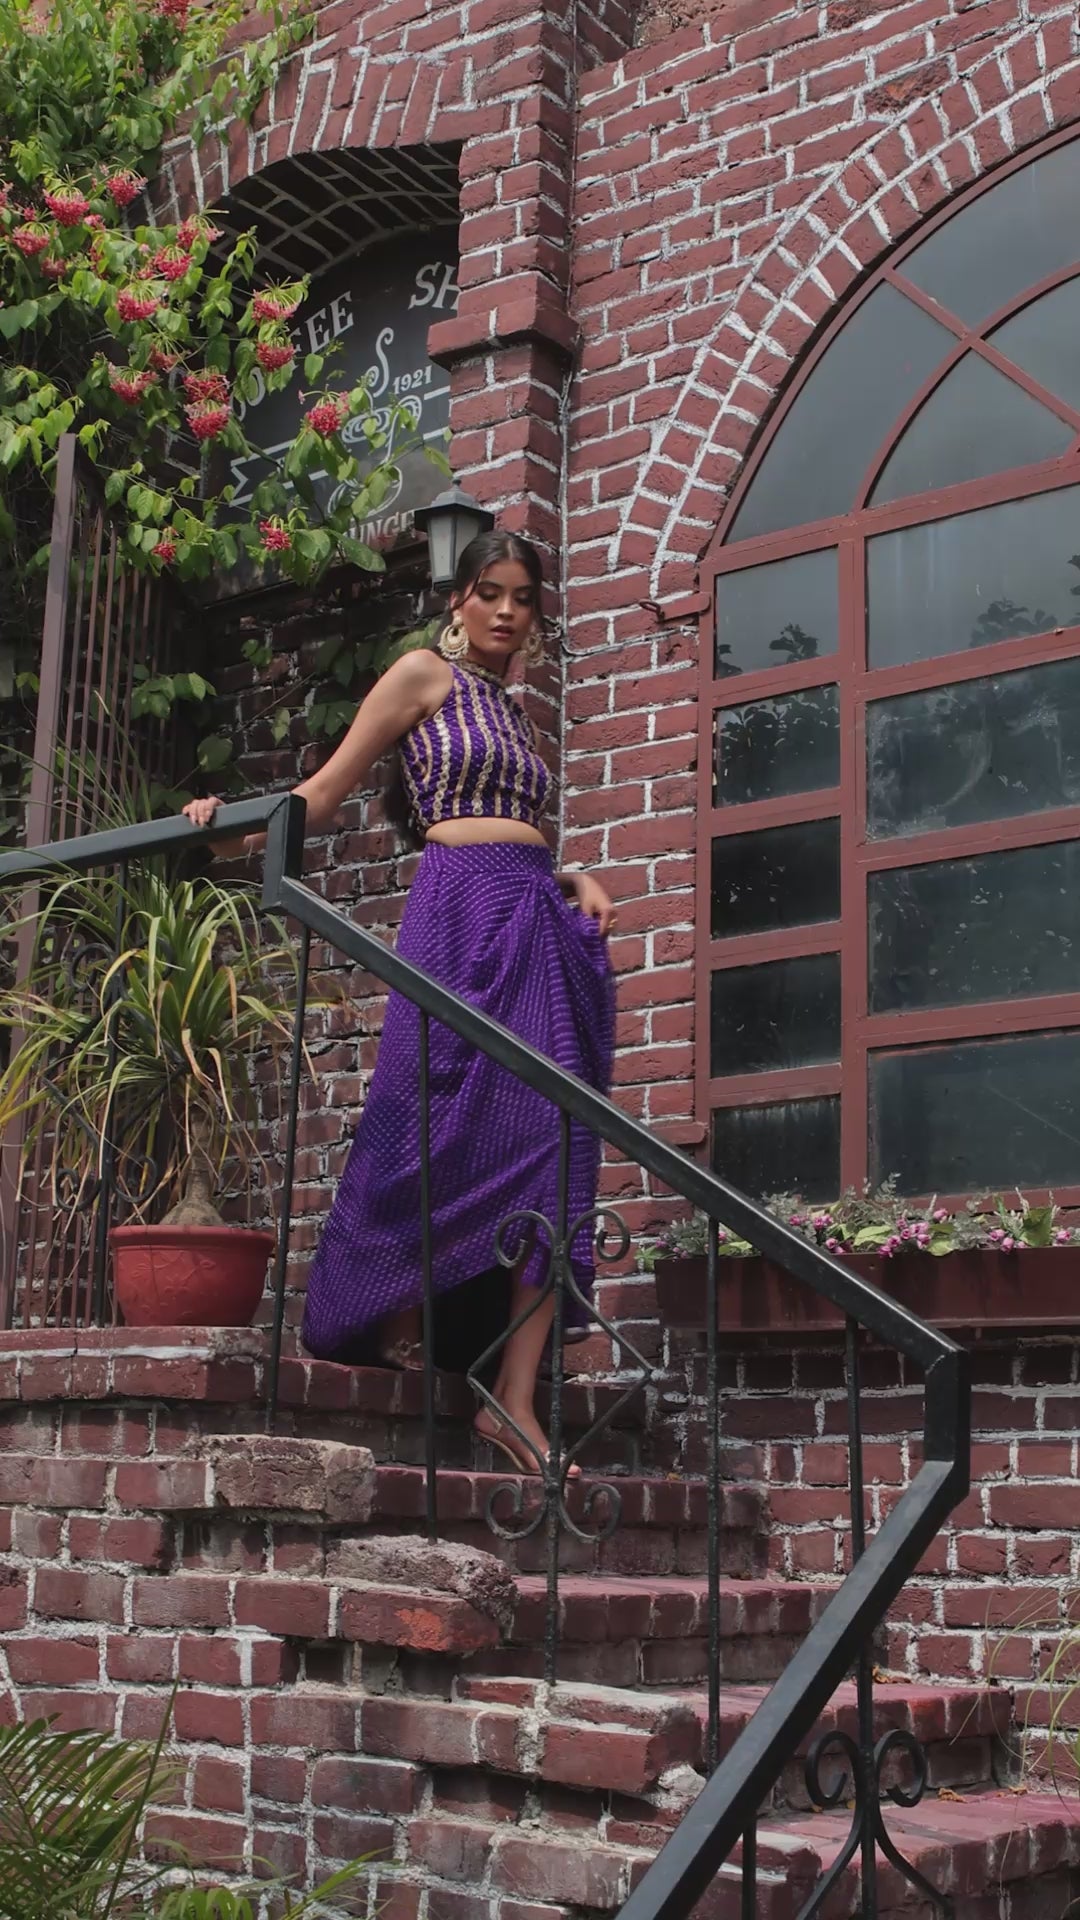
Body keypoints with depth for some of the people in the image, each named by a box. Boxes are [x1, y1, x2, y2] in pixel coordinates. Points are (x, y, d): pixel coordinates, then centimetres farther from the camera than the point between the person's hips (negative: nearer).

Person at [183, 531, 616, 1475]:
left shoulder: (518, 717, 27)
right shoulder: (425, 674, 10)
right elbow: (328, 790, 4)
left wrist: (579, 881, 7)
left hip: (542, 924, 6)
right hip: (461, 908, -6)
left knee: (554, 1148, -6)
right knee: (447, 1125, -13)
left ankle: (517, 1399, -9)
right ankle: (393, 1317, 6)